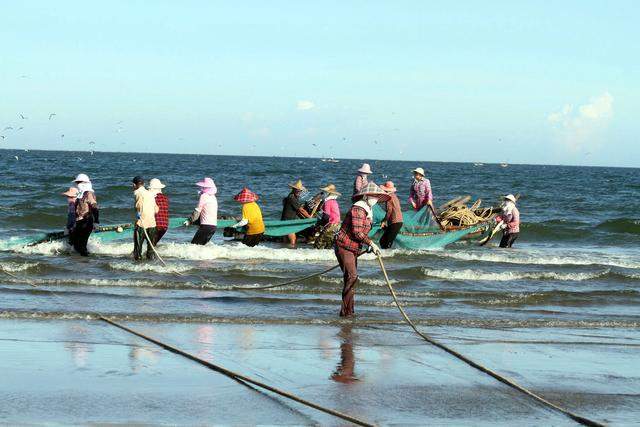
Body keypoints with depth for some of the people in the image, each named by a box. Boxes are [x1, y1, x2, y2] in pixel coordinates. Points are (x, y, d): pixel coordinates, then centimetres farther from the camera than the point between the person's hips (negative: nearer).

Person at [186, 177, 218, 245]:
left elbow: (197, 211, -6)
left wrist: (190, 221, 4)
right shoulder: (213, 197, 17)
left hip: (206, 225, -8)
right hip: (214, 226, 8)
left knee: (194, 244, -7)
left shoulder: (204, 196, -7)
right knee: (202, 244, 15)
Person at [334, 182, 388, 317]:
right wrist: (371, 244, -23)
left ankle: (349, 311, 20)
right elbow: (357, 232, -25)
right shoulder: (358, 209, -17)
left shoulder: (367, 211, 15)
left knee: (352, 278, 13)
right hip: (344, 246, -10)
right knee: (351, 276, -18)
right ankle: (346, 311, -20)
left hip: (353, 249, 10)